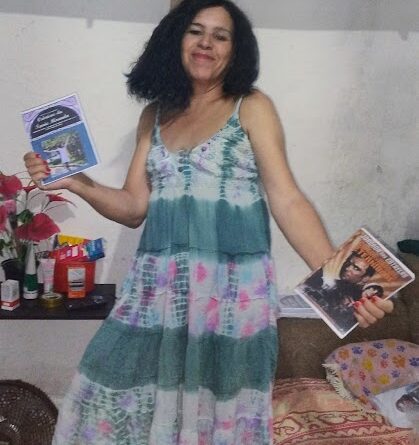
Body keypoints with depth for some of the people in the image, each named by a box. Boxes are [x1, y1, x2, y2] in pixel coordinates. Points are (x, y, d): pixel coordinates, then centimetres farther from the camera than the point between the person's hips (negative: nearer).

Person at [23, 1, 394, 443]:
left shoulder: (252, 108, 2)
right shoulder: (155, 115, 13)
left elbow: (287, 201, -7)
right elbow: (134, 206, 9)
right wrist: (76, 182, -7)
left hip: (232, 286, -3)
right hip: (157, 286, 4)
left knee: (218, 408, 4)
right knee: (129, 398, 5)